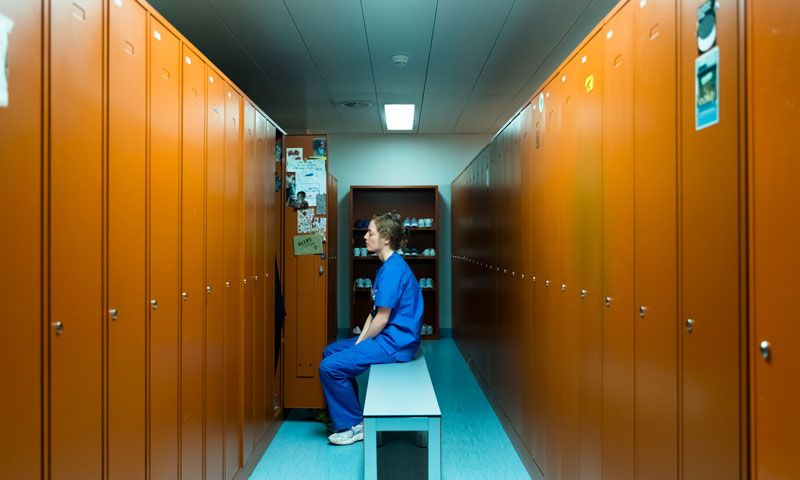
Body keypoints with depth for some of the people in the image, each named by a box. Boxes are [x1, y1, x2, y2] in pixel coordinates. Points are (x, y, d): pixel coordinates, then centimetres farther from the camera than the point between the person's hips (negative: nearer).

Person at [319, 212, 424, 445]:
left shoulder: (393, 269, -21)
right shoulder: (387, 267, 13)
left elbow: (382, 318, -21)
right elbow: (374, 311, 14)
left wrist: (361, 343, -8)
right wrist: (359, 340, 5)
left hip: (395, 343, -11)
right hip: (387, 337, 11)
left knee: (330, 367, -14)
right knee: (330, 352, 17)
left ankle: (353, 425, 3)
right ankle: (347, 414, 25)